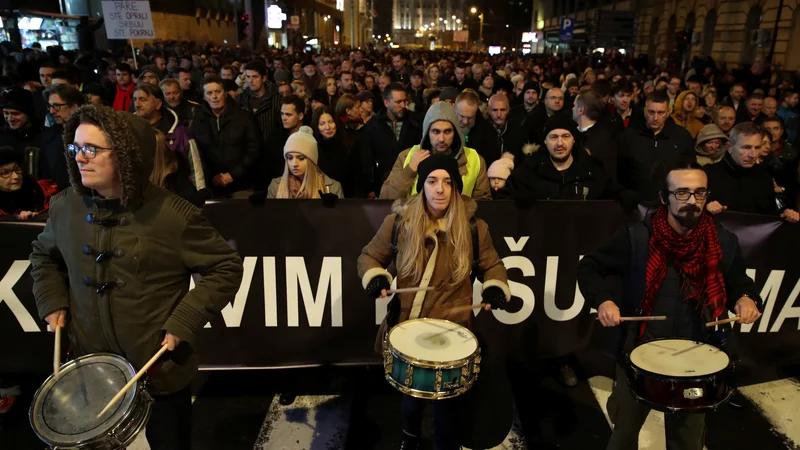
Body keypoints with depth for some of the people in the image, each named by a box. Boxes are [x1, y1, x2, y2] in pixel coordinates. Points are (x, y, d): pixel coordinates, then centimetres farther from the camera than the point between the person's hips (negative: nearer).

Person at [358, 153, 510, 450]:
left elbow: (491, 265, 8)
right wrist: (375, 278, -15)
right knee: (411, 394, 22)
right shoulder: (398, 222, -7)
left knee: (447, 403, 4)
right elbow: (370, 256, 5)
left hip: (453, 330, -1)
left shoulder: (474, 228, -7)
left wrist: (496, 288, -12)